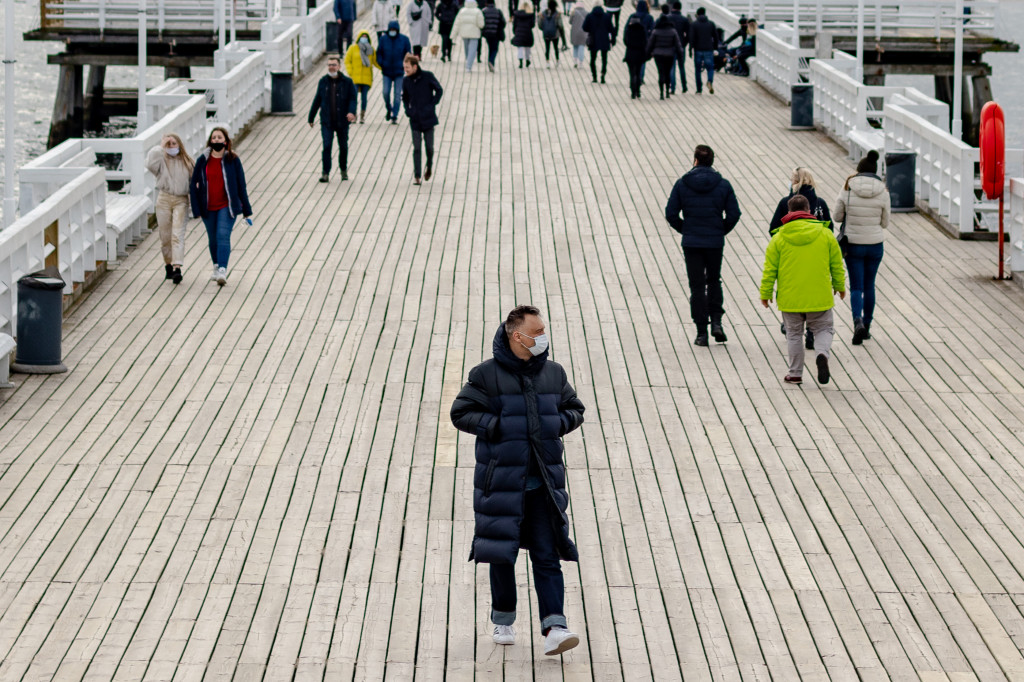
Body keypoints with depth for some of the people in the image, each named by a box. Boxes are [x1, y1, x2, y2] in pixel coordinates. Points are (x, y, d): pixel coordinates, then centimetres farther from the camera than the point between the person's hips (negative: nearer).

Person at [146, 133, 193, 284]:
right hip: (164, 199, 0)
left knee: (177, 235, -11)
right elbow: (150, 164, -20)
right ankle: (168, 265, 22)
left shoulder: (187, 162, 9)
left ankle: (177, 268, -20)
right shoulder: (162, 160, 2)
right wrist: (160, 147, -14)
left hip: (181, 200, 0)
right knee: (165, 235, 5)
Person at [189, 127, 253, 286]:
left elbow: (241, 186, 1)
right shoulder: (203, 160, 0)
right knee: (213, 239, 13)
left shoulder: (232, 160, -3)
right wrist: (196, 208, -6)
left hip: (227, 206, -3)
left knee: (223, 236, -17)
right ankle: (216, 267, 34)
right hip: (208, 208, 3)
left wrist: (247, 212, 2)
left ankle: (222, 271, -26)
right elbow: (193, 184, 2)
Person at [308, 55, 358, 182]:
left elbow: (353, 98, -5)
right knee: (327, 146, -9)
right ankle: (325, 173, -6)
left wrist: (351, 111, -25)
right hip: (327, 122, 0)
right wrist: (311, 118, 14)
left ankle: (344, 170, 31)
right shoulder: (323, 82, 4)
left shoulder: (347, 82, -2)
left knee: (343, 147, 11)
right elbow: (317, 100, 11)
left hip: (342, 121, 0)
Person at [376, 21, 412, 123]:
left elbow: (408, 54, 4)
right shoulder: (383, 39, 1)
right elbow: (379, 53, 8)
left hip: (399, 72, -1)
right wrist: (381, 64, -7)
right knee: (386, 92, -6)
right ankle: (388, 109, 22)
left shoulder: (404, 39, -2)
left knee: (397, 95, 0)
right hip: (386, 72, 1)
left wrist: (404, 66, -8)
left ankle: (394, 116, 5)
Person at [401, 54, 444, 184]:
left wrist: (432, 105, -7)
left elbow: (439, 90, 0)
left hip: (428, 118, -2)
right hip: (415, 120, 2)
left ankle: (429, 167, 33)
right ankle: (416, 176, 2)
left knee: (429, 146, 6)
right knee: (416, 148, -1)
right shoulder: (407, 81, 1)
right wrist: (408, 110, 3)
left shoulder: (427, 76, -10)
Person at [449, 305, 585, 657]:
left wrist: (557, 423, -2)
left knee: (548, 556, -5)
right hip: (502, 480, -3)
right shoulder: (486, 375, -5)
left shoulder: (553, 373, 8)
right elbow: (461, 413, -4)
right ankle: (503, 621, 25)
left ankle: (554, 629, -11)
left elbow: (575, 409, 19)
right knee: (502, 554, 8)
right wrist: (497, 426, -15)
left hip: (544, 483, 3)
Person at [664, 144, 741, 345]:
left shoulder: (682, 184, -4)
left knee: (697, 286, 4)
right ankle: (716, 321, 4)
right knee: (714, 281, 20)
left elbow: (671, 213, -5)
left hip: (691, 243, -1)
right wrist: (721, 231, 12)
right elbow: (734, 214, -3)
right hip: (715, 243, 1)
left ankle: (701, 332, 3)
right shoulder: (723, 185, -2)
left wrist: (684, 230, 10)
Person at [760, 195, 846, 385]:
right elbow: (836, 264, 7)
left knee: (794, 334, 15)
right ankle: (822, 354, -14)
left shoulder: (779, 238, -3)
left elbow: (770, 269, -1)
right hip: (819, 297, 0)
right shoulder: (825, 234, 0)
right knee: (823, 329, 15)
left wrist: (766, 293, 11)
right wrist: (840, 286, 22)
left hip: (790, 298, 0)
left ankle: (795, 373, 19)